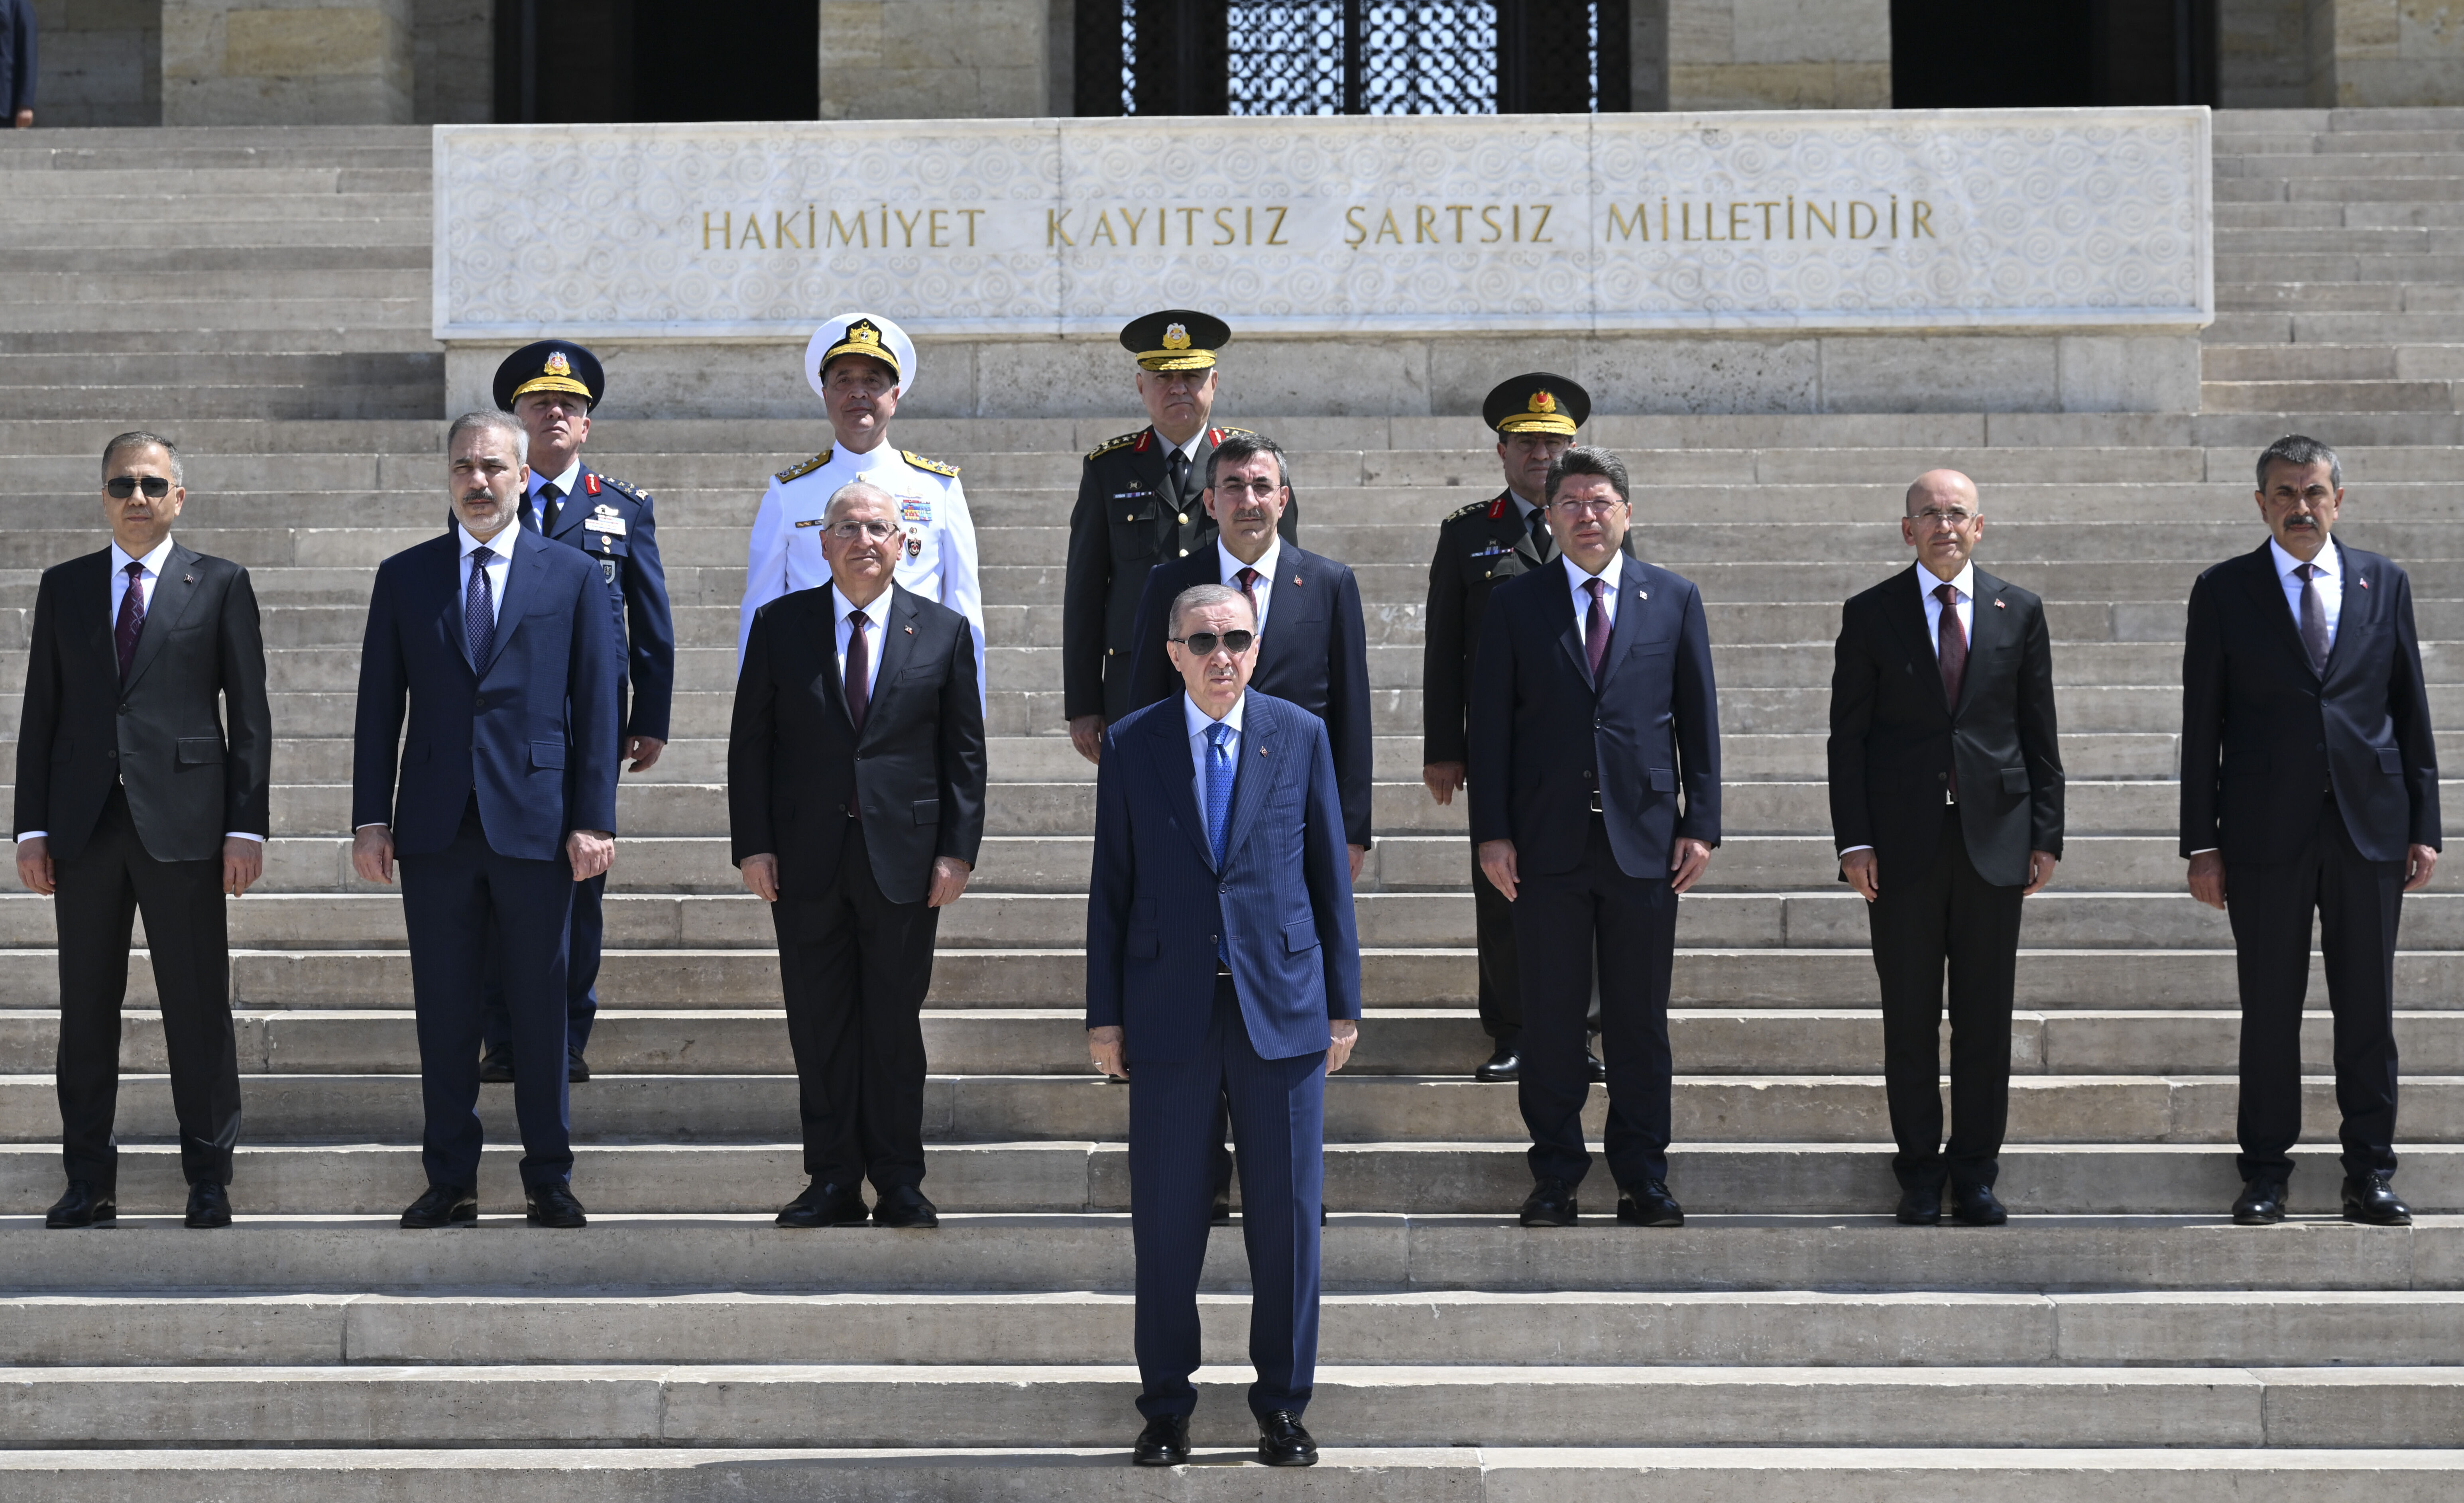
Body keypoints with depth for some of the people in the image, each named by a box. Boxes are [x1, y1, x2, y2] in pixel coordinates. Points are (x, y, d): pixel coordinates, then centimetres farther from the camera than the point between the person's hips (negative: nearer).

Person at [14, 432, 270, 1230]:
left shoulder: (221, 585, 5)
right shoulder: (64, 587, 12)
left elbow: (249, 714, 2)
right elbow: (40, 710, 11)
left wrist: (248, 826, -5)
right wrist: (32, 827, 3)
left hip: (182, 825, -2)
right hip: (84, 826, 3)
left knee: (198, 1008, 1)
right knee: (86, 1007, 6)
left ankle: (209, 1178, 9)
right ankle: (89, 1179, 13)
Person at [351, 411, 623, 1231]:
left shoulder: (575, 576, 5)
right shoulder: (404, 576, 9)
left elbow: (596, 705, 2)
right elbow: (379, 706, 8)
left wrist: (594, 819, -4)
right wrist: (371, 818, 1)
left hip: (536, 822, -1)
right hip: (435, 826, 1)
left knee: (540, 1008, 4)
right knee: (443, 1011, 5)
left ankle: (550, 1179, 13)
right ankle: (450, 1180, 12)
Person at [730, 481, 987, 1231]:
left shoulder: (944, 632, 4)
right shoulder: (779, 625, 4)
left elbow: (964, 752, 5)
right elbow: (750, 742, 5)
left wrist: (957, 851, -2)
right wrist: (753, 845, -3)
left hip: (905, 860, 0)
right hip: (805, 861, 1)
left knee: (896, 1025, 5)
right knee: (818, 1027, 4)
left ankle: (898, 1183, 13)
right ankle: (832, 1179, 11)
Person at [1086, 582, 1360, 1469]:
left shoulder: (1301, 737, 4)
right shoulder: (1131, 746, 4)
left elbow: (1330, 876, 6)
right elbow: (1111, 886, 6)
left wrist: (1343, 1003, 3)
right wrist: (1104, 1016, 2)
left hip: (1281, 1003, 0)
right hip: (1169, 1012, 0)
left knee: (1286, 1213, 3)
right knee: (1166, 1219, 4)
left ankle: (1283, 1407, 13)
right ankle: (1166, 1407, 15)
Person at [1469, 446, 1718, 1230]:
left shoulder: (1674, 599, 8)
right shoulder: (1515, 604, 5)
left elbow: (1698, 718, 7)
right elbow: (1490, 724, 3)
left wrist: (1701, 825, 1)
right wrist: (1492, 832, -4)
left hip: (1644, 840, 1)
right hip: (1547, 843, 0)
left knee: (1640, 1018, 5)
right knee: (1551, 1016, 3)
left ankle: (1643, 1177, 13)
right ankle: (1555, 1174, 12)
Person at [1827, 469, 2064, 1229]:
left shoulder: (2019, 612, 6)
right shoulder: (1871, 615, 2)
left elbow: (2039, 732, 7)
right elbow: (1848, 736, 1)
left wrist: (2046, 835, 2)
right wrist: (1854, 840, -6)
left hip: (1994, 836, 1)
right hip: (1903, 841, -1)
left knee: (1986, 1018, 5)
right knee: (1910, 1019, 4)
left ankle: (1976, 1168, 15)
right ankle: (1920, 1170, 13)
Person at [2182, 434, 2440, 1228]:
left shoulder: (2384, 583, 8)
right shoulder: (2224, 591, 3)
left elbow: (2411, 709, 9)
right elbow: (2202, 724, 3)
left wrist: (2424, 826, 3)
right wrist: (2201, 843, -2)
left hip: (2370, 827, 1)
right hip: (2267, 831, -1)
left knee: (2368, 1006, 4)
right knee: (2269, 1007, 3)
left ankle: (2370, 1172, 11)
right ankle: (2266, 1172, 12)